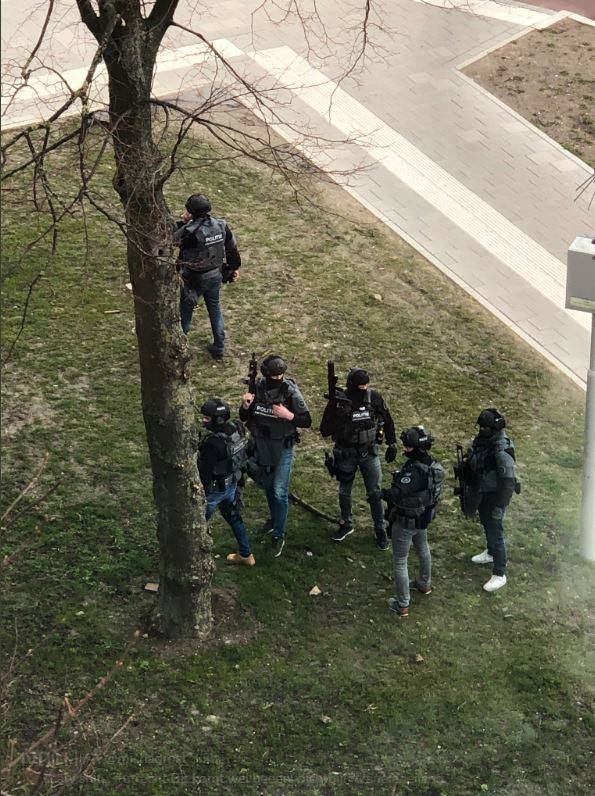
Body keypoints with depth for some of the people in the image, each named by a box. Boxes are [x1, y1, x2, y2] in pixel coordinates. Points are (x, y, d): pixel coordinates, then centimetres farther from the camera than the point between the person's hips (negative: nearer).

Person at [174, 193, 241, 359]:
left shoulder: (191, 231, -30)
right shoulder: (221, 226, -10)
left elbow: (173, 239, -13)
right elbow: (232, 249, 3)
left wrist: (183, 222, -12)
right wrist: (234, 268, 17)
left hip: (194, 279, -5)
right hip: (216, 275, 5)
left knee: (185, 311, 15)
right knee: (215, 309, 22)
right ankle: (219, 348, 29)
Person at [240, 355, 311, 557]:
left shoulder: (291, 392, -19)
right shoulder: (257, 388, -9)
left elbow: (307, 421, -14)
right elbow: (244, 418, 1)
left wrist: (288, 415, -31)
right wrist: (245, 406, -21)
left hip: (283, 449, -4)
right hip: (261, 447, 4)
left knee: (280, 492, -2)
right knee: (267, 485, 22)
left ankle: (279, 536, 9)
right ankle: (274, 517, 47)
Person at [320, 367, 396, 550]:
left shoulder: (374, 397, -12)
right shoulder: (337, 401, -18)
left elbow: (387, 421, 4)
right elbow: (324, 431, -19)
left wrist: (392, 444, 6)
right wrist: (338, 416, -34)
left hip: (369, 453, 0)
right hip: (346, 454, 0)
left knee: (375, 493, 8)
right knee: (344, 492, 17)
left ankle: (380, 530, 23)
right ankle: (346, 524, 39)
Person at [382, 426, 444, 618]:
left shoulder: (414, 471, -36)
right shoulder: (434, 465, -8)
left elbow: (397, 494, -38)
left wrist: (384, 493, -15)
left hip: (405, 523, -9)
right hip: (424, 517, 9)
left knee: (399, 562, 6)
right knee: (423, 549, 32)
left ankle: (402, 605, 15)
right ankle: (425, 584, 55)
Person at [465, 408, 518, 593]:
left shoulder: (502, 449, -30)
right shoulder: (483, 439, -4)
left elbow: (509, 480, -27)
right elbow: (473, 463, 13)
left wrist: (500, 506, -25)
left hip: (495, 495, -9)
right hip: (482, 492, 9)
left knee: (495, 532, -2)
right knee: (486, 524, 28)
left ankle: (499, 574, 9)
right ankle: (491, 553, 53)